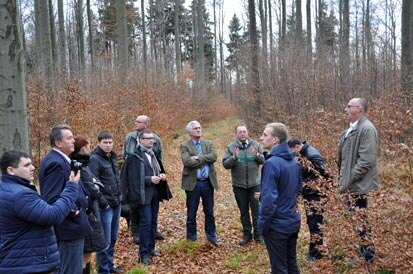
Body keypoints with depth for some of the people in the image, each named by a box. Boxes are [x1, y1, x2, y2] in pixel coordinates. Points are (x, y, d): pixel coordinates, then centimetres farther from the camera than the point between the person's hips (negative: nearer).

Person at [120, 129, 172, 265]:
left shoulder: (153, 155, 15)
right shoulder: (134, 156, -11)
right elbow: (133, 178, -17)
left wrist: (162, 176, 2)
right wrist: (149, 179, -23)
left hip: (155, 193, 8)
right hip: (143, 194, -8)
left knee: (153, 221, 13)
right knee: (146, 222, -7)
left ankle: (151, 248, 26)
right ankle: (143, 253, 1)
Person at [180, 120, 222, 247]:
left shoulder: (208, 144, 9)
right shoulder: (184, 146, -3)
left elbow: (214, 157, -10)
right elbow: (187, 161, -19)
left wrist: (198, 158, -17)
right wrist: (205, 160, -12)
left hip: (208, 182, 3)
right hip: (193, 183, -3)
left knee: (209, 212, 12)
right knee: (191, 213, 8)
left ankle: (211, 236, 25)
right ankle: (191, 238, 22)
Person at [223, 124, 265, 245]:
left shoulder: (256, 145, 0)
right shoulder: (230, 147, -2)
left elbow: (264, 160, -2)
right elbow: (225, 164, -9)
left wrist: (257, 155, -22)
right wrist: (234, 158, -26)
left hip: (255, 184, 0)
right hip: (239, 185, 1)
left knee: (256, 210, 5)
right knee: (244, 211, 11)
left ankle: (258, 234, 16)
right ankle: (247, 234, 23)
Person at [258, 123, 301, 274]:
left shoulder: (272, 163, -23)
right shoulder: (293, 161, 5)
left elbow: (269, 199, -25)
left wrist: (262, 225, -13)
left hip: (277, 225, -8)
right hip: (293, 222, 8)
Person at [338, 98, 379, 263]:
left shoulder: (367, 129, -16)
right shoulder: (351, 130, 14)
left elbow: (366, 161, -22)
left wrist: (348, 181, -19)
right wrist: (342, 180, 11)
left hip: (358, 185, -9)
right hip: (350, 184, 9)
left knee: (360, 220, -1)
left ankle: (367, 255, 13)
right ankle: (361, 251, 30)